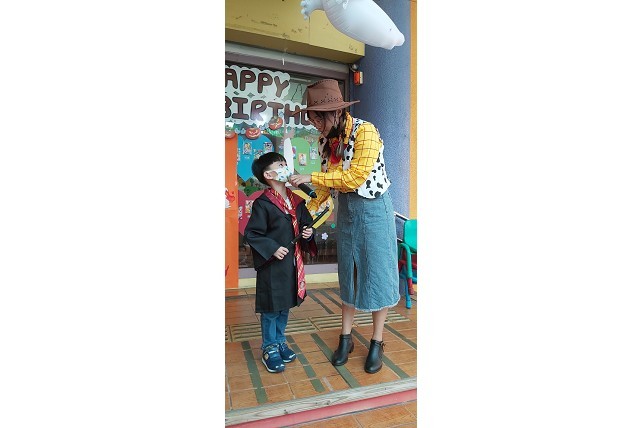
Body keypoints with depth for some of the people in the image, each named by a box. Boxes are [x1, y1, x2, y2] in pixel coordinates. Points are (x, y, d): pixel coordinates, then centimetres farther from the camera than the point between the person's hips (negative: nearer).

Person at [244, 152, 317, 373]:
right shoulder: (263, 203, -15)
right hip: (272, 266, -6)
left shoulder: (297, 201, 5)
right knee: (271, 309, 6)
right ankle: (269, 349, 24)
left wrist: (309, 233, -5)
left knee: (285, 306, 18)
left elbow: (306, 223, 16)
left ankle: (280, 341, 36)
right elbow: (251, 234, -14)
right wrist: (272, 249, -20)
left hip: (292, 263, 6)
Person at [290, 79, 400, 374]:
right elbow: (328, 180, 8)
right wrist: (307, 211, 2)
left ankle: (377, 343, 18)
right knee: (348, 273, 12)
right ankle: (346, 338, 25)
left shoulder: (365, 131, -18)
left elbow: (356, 177, -24)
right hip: (345, 209, 6)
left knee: (376, 273, 3)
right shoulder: (326, 140, 3)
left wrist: (311, 177, -19)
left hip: (373, 208, -6)